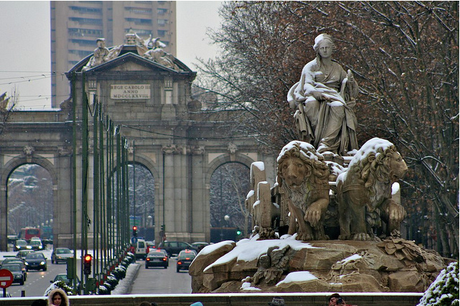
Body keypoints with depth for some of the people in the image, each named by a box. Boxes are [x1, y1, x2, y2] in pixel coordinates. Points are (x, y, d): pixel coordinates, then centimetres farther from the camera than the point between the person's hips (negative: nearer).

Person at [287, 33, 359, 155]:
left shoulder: (337, 68, 25)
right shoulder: (311, 67, 16)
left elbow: (352, 90, 23)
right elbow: (307, 85, -1)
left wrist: (350, 80, -1)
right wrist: (315, 92, -24)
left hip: (334, 97, 1)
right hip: (314, 96, -1)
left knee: (339, 107, -38)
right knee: (311, 103, -41)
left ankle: (325, 145, -47)